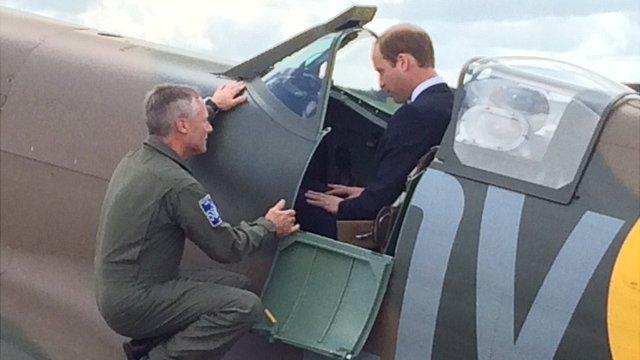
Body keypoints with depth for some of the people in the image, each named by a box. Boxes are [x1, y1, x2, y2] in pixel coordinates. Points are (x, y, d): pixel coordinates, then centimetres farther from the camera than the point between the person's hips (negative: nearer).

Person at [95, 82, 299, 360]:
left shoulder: (135, 158, 6)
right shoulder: (179, 185, -21)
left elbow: (170, 133, 33)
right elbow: (227, 249, -12)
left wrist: (214, 105, 41)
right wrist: (269, 226, 6)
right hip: (135, 304, -10)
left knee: (237, 284, 11)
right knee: (246, 306, -18)